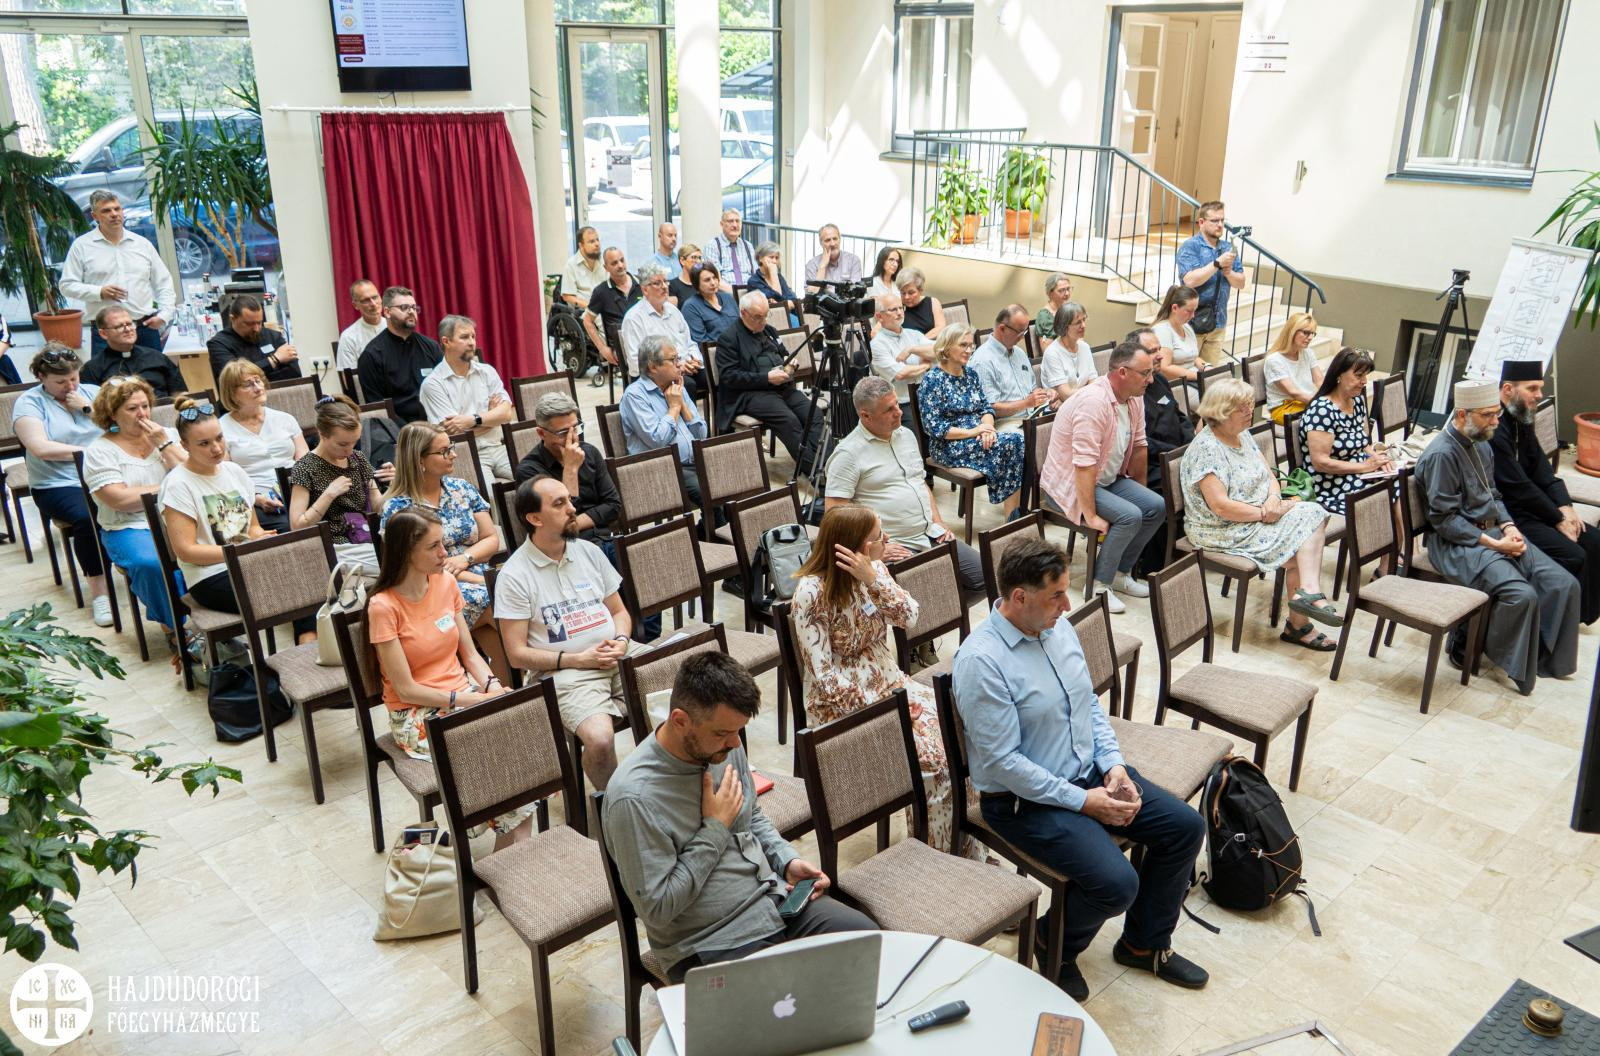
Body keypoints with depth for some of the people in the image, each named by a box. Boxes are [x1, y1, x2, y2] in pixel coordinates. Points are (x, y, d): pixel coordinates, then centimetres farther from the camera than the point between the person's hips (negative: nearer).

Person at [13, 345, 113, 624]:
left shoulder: (92, 392, 16)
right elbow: (40, 448, -11)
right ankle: (99, 593, -23)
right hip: (59, 485, -3)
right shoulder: (29, 402, 4)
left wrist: (88, 408, -3)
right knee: (87, 517, -34)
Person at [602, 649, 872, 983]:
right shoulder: (635, 796, -25)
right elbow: (657, 909, -22)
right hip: (711, 945, -7)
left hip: (774, 900, 7)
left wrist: (788, 861, -1)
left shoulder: (726, 746, -2)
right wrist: (715, 829, -19)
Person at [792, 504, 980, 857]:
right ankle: (938, 856, 0)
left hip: (889, 682, 6)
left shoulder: (873, 568, 1)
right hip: (842, 704, -6)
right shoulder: (812, 592, -19)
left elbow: (909, 616, -12)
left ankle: (966, 849, -1)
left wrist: (873, 579, -26)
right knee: (933, 758, -22)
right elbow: (824, 677, -19)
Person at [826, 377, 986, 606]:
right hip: (894, 548, -8)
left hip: (931, 535, 8)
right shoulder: (848, 453, -10)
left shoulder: (906, 435, 14)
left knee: (984, 579, 0)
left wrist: (939, 523, 10)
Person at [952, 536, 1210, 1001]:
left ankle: (1145, 944, 23)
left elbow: (1090, 703, 12)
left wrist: (1114, 764, -4)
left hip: (1090, 773, 9)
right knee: (1117, 883, -24)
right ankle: (1056, 949, 9)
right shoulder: (981, 661, -25)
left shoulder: (1059, 628, 1)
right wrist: (1082, 801, -20)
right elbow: (1002, 761, -24)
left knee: (1186, 826, 2)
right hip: (1025, 800, -8)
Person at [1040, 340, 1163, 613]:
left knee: (1156, 507, -3)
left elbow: (1139, 446, 11)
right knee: (1130, 516, -25)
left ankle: (1120, 572, 11)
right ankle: (1099, 586, -11)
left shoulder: (1134, 398, 0)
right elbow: (1084, 465, -32)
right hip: (1068, 484, -9)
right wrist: (1091, 516, -30)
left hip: (1108, 480, 9)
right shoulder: (1094, 401, -29)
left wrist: (1141, 493, 14)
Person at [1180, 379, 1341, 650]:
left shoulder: (1242, 435, 10)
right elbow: (1221, 506, -25)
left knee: (1312, 514, -13)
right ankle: (1298, 625, -8)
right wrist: (1264, 513, -17)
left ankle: (1309, 592, -20)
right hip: (1225, 531, -9)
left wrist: (1274, 499, -9)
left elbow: (1269, 475, 13)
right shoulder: (1206, 449, -20)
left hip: (1258, 518, 9)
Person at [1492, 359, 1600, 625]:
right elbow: (1518, 487, -21)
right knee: (1572, 555, -19)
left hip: (1526, 507, 10)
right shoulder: (1494, 429, -24)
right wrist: (1558, 519, -11)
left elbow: (1540, 466, 10)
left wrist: (1564, 507, -4)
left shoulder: (1521, 419, 7)